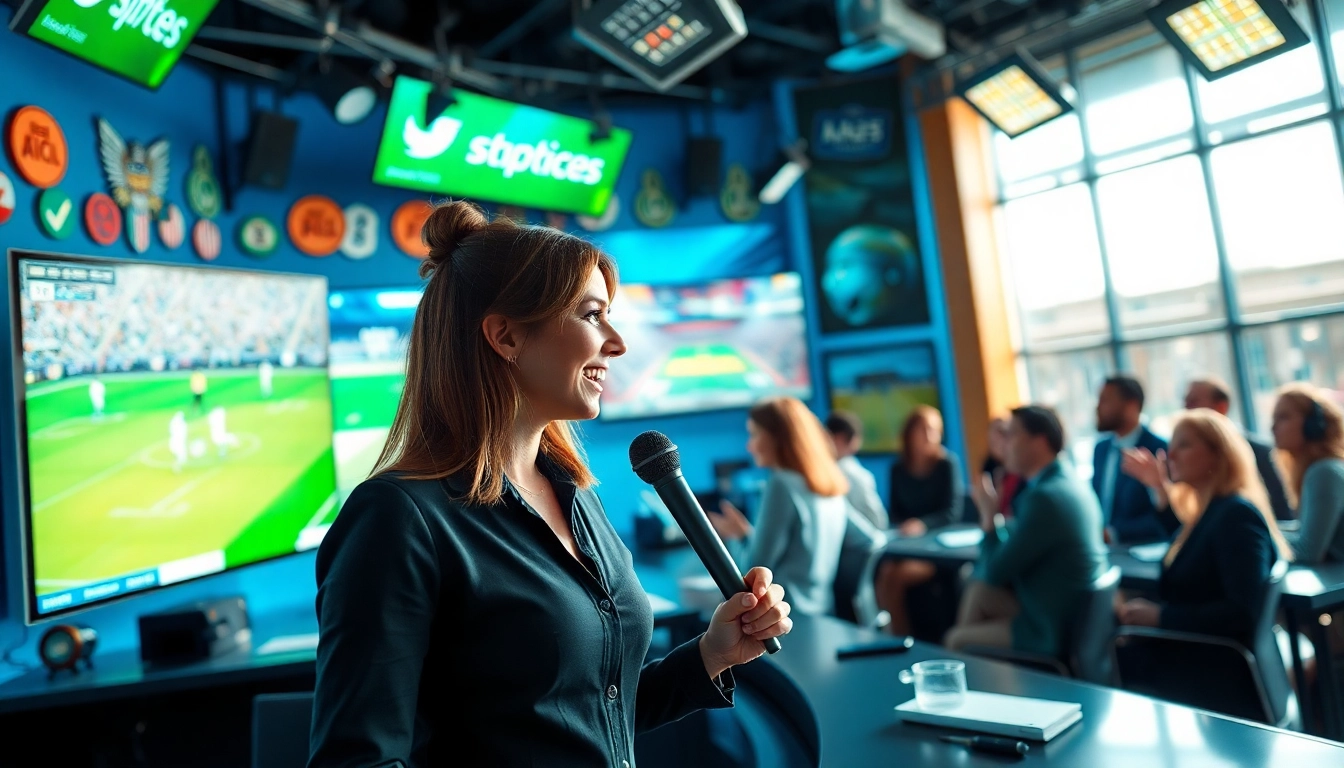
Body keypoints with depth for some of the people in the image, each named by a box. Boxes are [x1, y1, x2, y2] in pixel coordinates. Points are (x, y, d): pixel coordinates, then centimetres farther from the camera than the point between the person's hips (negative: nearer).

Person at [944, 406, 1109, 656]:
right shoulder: (1065, 478, 5)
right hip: (1072, 612, 9)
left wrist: (989, 516, -7)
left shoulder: (1044, 497, -27)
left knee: (954, 640, 8)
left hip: (1054, 630, -9)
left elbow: (994, 573, -19)